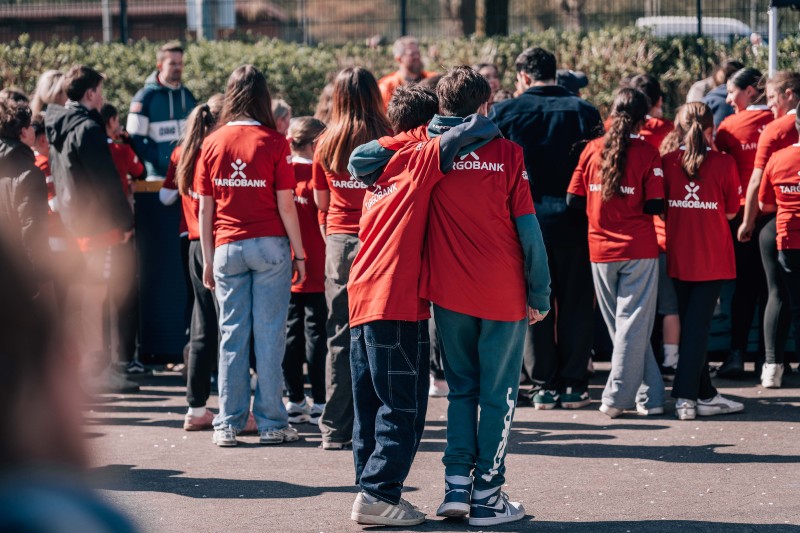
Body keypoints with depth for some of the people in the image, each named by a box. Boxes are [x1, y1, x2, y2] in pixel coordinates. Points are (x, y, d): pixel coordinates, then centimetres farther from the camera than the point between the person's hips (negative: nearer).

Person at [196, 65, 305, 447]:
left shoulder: (212, 144, 3)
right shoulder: (273, 143, -5)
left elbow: (205, 209, 5)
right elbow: (285, 205, -6)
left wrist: (208, 259, 11)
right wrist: (299, 253, 1)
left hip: (226, 248, 3)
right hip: (270, 245, -3)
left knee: (231, 334, 6)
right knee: (270, 334, 1)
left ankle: (228, 424, 6)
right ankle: (271, 423, 2)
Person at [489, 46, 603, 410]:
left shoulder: (504, 113, -3)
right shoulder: (584, 112, -2)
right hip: (572, 223, 0)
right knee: (575, 302, 9)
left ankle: (544, 384, 9)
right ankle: (573, 384, 10)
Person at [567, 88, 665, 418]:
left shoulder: (593, 149, 0)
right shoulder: (647, 153, -7)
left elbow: (574, 200, 1)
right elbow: (655, 205, -12)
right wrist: (633, 208, 9)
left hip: (600, 248, 3)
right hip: (639, 248, -3)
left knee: (620, 325, 12)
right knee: (633, 323, 3)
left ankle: (649, 395, 15)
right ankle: (617, 396, 1)